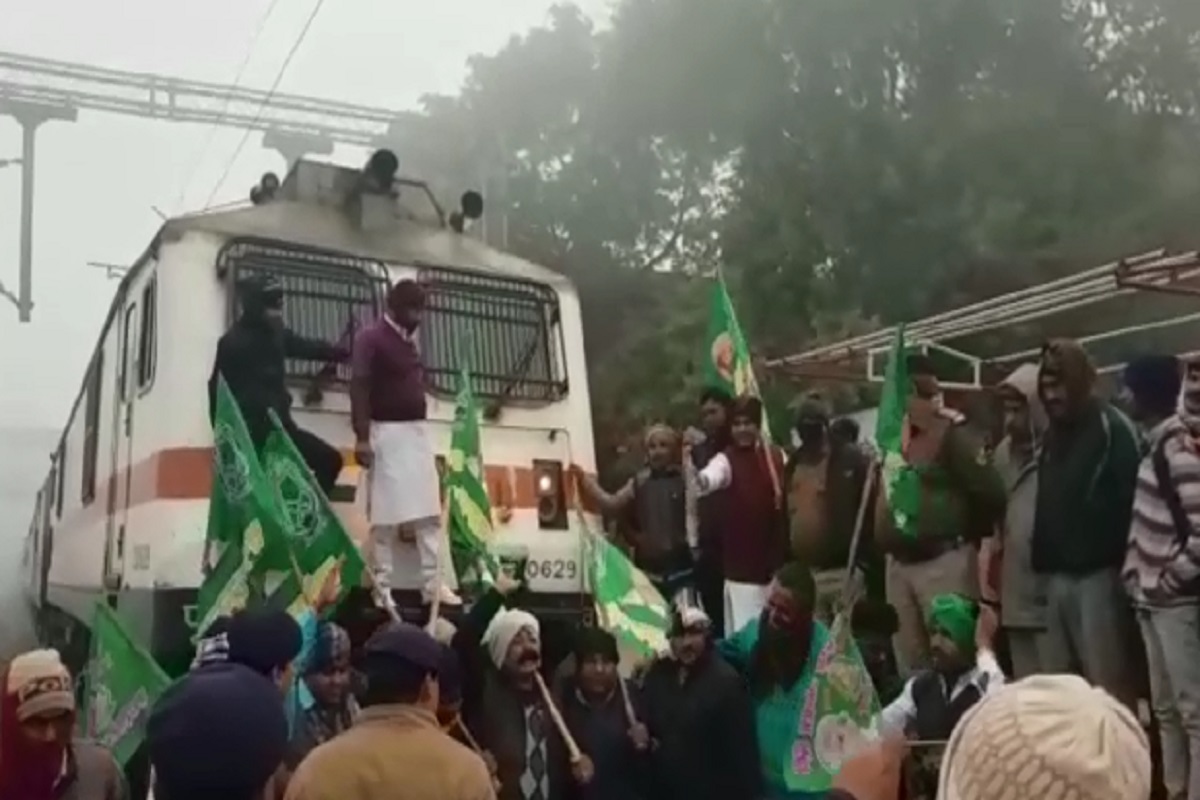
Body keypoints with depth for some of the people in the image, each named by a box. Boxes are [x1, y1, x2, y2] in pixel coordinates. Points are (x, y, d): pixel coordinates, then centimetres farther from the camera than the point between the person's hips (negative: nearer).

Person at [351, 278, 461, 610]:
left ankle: (435, 584, 10)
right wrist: (362, 436, -20)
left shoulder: (410, 341, 17)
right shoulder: (371, 338, -7)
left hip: (417, 432, 8)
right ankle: (382, 588, 3)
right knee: (385, 515, -3)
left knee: (429, 512, 6)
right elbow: (359, 387, -14)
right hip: (387, 433, -8)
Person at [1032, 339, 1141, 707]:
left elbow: (1130, 496, -14)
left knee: (1109, 683, -7)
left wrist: (1122, 564, -18)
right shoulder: (1053, 435, 19)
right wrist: (1044, 562, 13)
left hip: (1098, 572, -8)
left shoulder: (1113, 427, -5)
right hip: (1058, 575, 8)